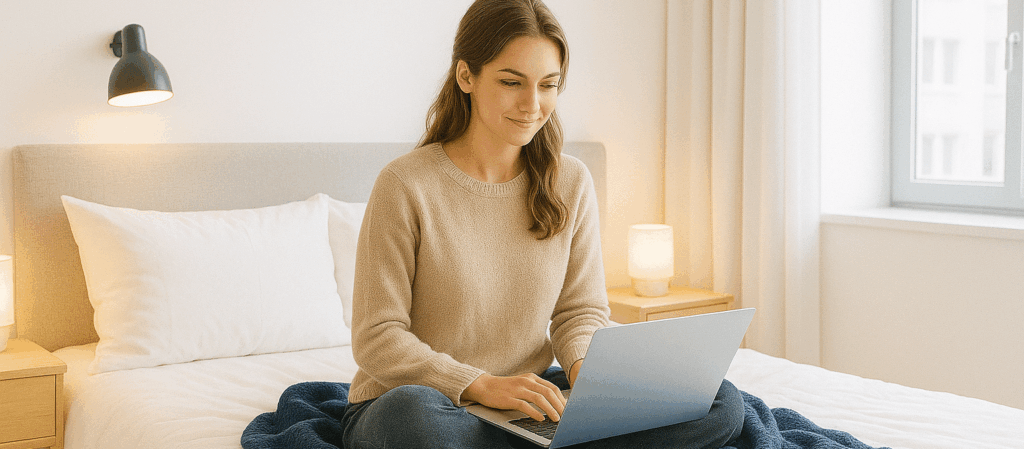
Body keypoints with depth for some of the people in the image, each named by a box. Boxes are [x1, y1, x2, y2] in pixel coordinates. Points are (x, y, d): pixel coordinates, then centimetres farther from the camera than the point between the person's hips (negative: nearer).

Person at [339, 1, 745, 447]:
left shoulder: (571, 182, 3)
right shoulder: (405, 185, -12)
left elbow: (580, 310, 7)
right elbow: (376, 339, -12)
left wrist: (585, 367, -15)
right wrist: (483, 385, -25)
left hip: (529, 405, 4)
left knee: (721, 403, -11)